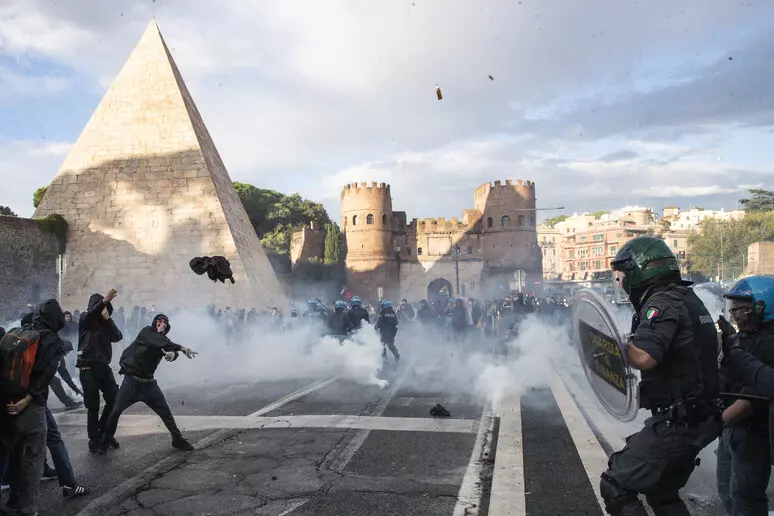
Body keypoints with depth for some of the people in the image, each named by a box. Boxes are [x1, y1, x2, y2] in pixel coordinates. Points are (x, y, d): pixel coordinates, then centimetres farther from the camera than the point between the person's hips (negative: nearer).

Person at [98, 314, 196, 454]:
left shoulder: (162, 340, 8)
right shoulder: (146, 331, -7)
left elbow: (170, 351, -9)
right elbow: (160, 342, -25)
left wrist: (173, 353, -34)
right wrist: (181, 348, -33)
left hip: (149, 383, 5)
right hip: (132, 381, -5)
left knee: (165, 411, 3)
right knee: (116, 411, -3)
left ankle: (178, 439, 13)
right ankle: (106, 440, 19)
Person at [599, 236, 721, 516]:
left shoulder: (663, 303, -17)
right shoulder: (688, 298, 13)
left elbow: (643, 357, -32)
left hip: (675, 422, -10)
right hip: (699, 419, 10)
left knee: (616, 486, -5)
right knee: (662, 493, 24)